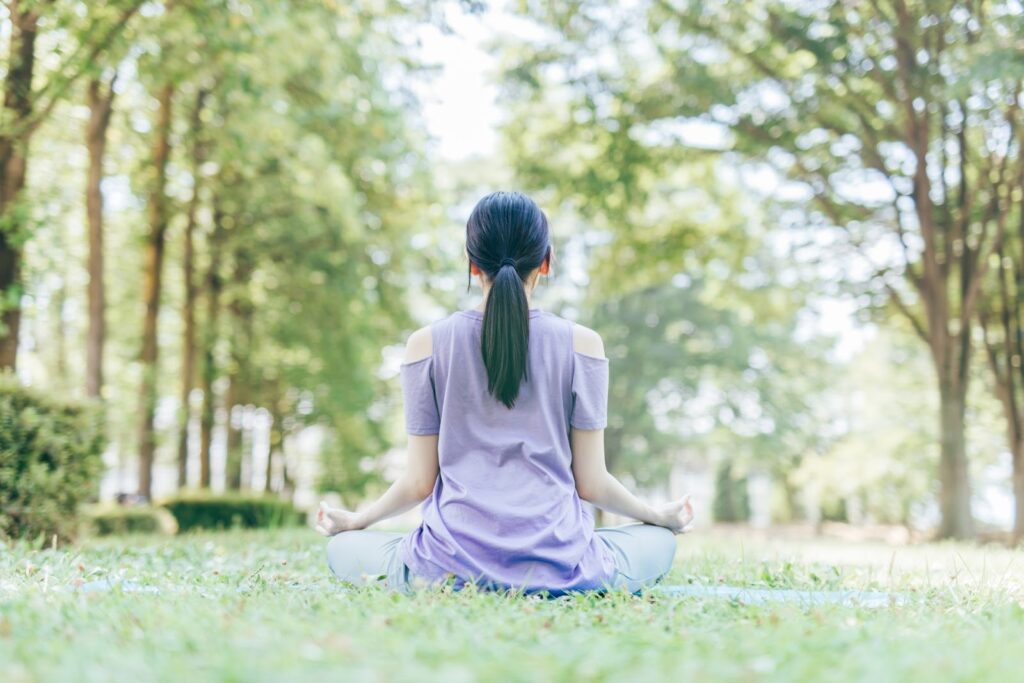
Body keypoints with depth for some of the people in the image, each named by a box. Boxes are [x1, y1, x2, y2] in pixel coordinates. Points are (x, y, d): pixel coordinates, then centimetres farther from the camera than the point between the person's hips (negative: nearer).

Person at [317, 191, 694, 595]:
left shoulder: (427, 344, -1)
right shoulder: (581, 344, -2)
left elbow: (419, 482, 2)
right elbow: (591, 483, 1)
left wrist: (355, 520, 23)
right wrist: (661, 515, 22)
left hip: (452, 564, 0)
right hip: (556, 562, 1)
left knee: (342, 549, 26)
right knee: (660, 542, 28)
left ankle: (461, 591, 5)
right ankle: (551, 591, 7)